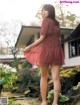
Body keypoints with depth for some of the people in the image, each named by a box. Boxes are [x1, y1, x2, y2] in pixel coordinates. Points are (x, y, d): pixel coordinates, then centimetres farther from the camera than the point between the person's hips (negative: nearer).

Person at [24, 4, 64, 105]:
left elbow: (42, 38, -9)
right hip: (57, 51, 4)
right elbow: (58, 38, 15)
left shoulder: (46, 21, -3)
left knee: (44, 77, 7)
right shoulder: (57, 23, 15)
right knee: (56, 78, -3)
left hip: (45, 50, -4)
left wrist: (30, 46, -3)